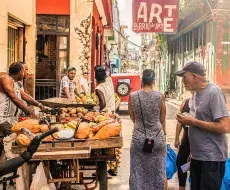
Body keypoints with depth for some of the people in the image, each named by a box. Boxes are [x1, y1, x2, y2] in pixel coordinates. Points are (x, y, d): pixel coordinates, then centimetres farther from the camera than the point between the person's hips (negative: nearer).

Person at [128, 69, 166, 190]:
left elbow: (133, 118, 7)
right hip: (157, 138, 0)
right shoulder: (160, 96, -7)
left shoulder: (132, 96, -6)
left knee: (138, 173, 11)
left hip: (138, 138, 0)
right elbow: (162, 120, 2)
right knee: (157, 173, 14)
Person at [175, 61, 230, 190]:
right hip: (197, 156, 9)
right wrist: (188, 121, 4)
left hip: (211, 158, -9)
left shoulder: (214, 92, -18)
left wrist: (193, 122, -20)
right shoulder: (197, 93, 9)